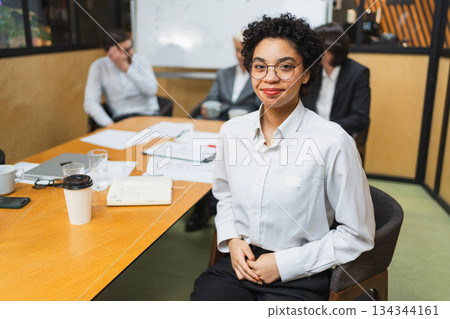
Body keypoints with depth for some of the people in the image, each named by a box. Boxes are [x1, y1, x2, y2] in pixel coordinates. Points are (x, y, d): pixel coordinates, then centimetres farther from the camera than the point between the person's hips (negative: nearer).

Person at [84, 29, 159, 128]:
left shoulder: (139, 59, 4)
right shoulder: (99, 66, 0)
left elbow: (152, 90, -10)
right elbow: (90, 103, -8)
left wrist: (126, 68, -15)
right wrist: (109, 124, -25)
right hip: (120, 119, 0)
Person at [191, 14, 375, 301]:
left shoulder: (332, 142, -14)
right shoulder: (232, 131, 2)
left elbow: (357, 235, -7)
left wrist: (284, 263, -10)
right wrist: (232, 240, 0)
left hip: (298, 277, -3)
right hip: (239, 263, 4)